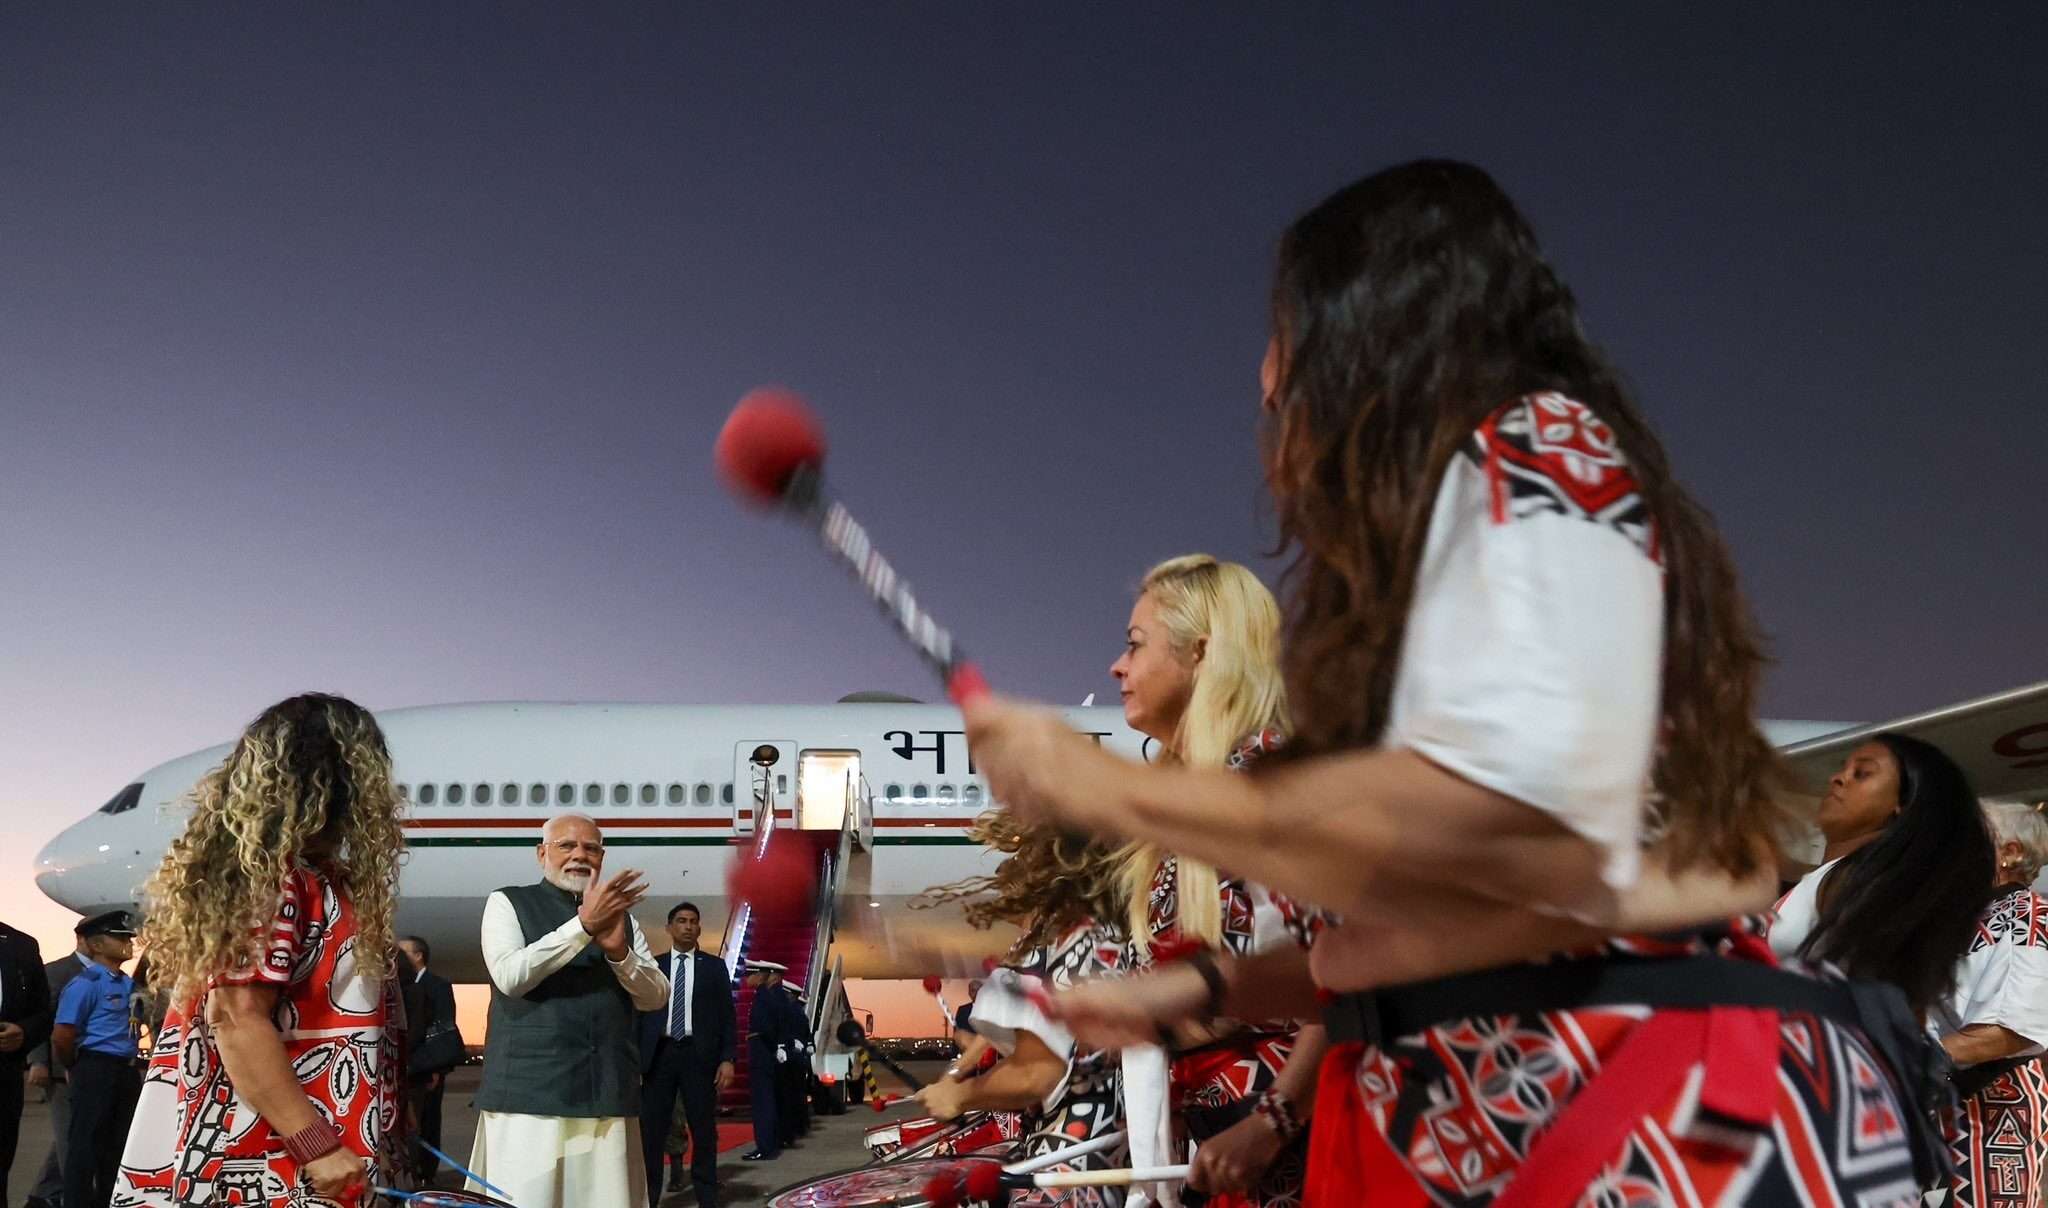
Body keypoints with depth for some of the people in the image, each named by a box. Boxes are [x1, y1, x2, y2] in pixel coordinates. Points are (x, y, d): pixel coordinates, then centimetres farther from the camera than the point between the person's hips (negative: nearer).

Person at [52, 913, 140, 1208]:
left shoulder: (128, 984, 12)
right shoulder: (86, 983, -12)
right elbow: (61, 1037, -16)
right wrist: (77, 1069, -1)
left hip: (126, 1072, 8)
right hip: (97, 1071, -8)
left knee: (118, 1144, 15)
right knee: (86, 1143, 1)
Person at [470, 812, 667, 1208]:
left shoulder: (618, 913, 18)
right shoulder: (508, 903, 7)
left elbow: (655, 997, 11)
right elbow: (509, 976, -10)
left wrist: (619, 951, -8)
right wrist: (583, 925, -16)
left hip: (608, 1095, 3)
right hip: (529, 1094, -3)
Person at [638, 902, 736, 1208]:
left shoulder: (714, 966, 9)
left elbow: (727, 1016, 6)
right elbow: (640, 1012, 8)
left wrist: (728, 1059, -4)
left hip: (699, 1055, 0)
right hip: (660, 1054, 0)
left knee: (704, 1130, 3)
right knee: (651, 1130, 1)